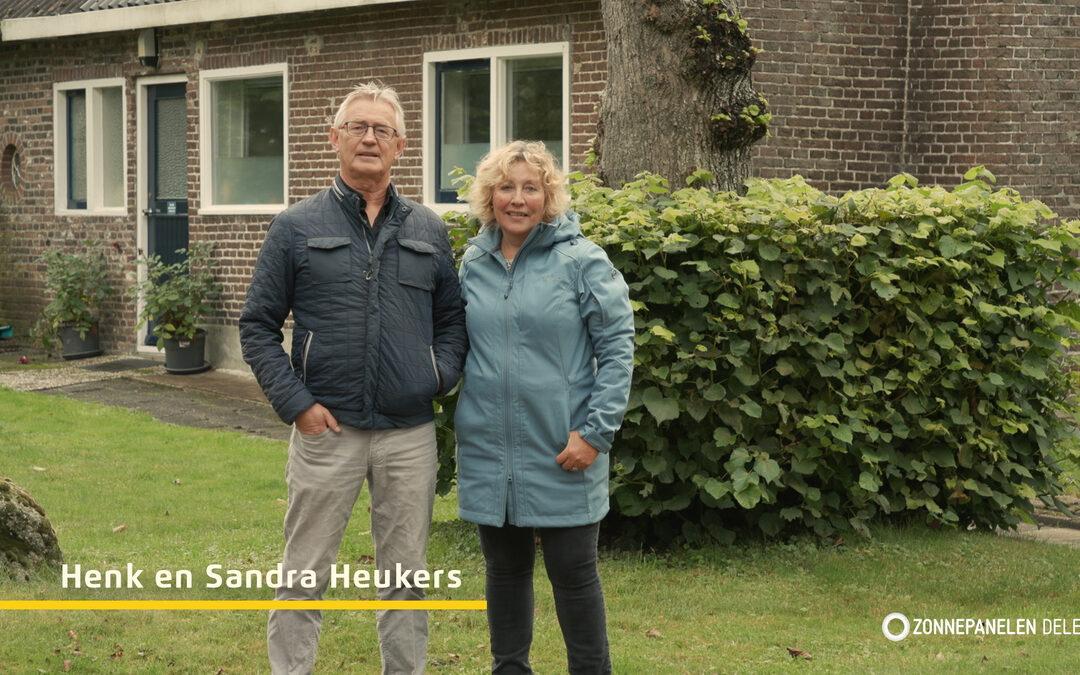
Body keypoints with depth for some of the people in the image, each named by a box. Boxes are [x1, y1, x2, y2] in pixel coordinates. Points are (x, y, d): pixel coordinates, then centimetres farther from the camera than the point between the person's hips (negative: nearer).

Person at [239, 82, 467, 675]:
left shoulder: (428, 231, 10)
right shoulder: (296, 227, 1)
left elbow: (453, 318, 16)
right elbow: (257, 326, 1)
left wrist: (442, 377, -3)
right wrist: (296, 402, -8)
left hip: (410, 433, 3)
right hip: (327, 428, -2)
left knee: (406, 575, 11)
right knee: (305, 574, 4)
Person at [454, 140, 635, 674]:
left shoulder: (581, 260, -6)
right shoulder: (473, 263, 8)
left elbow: (617, 346, -7)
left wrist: (595, 432, -12)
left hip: (561, 451, -4)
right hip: (488, 448, 4)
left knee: (572, 571, 3)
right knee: (505, 568, 14)